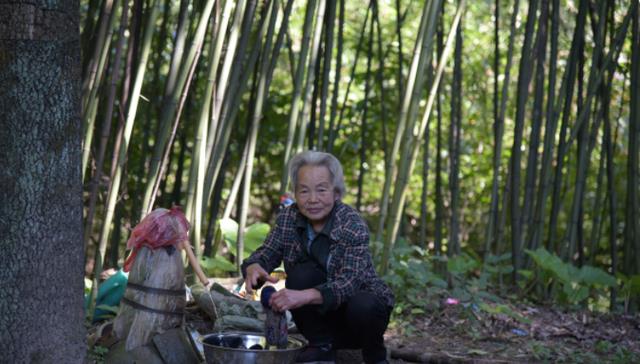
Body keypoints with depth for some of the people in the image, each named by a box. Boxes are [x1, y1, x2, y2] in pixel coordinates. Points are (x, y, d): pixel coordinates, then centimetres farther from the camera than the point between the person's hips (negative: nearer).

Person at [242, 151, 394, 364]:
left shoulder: (353, 226, -22)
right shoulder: (288, 218, -8)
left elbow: (347, 284, -33)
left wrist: (305, 296, -51)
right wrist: (254, 267, -34)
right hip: (322, 316, 3)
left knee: (361, 307, -37)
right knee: (301, 273, -26)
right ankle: (321, 346, -6)